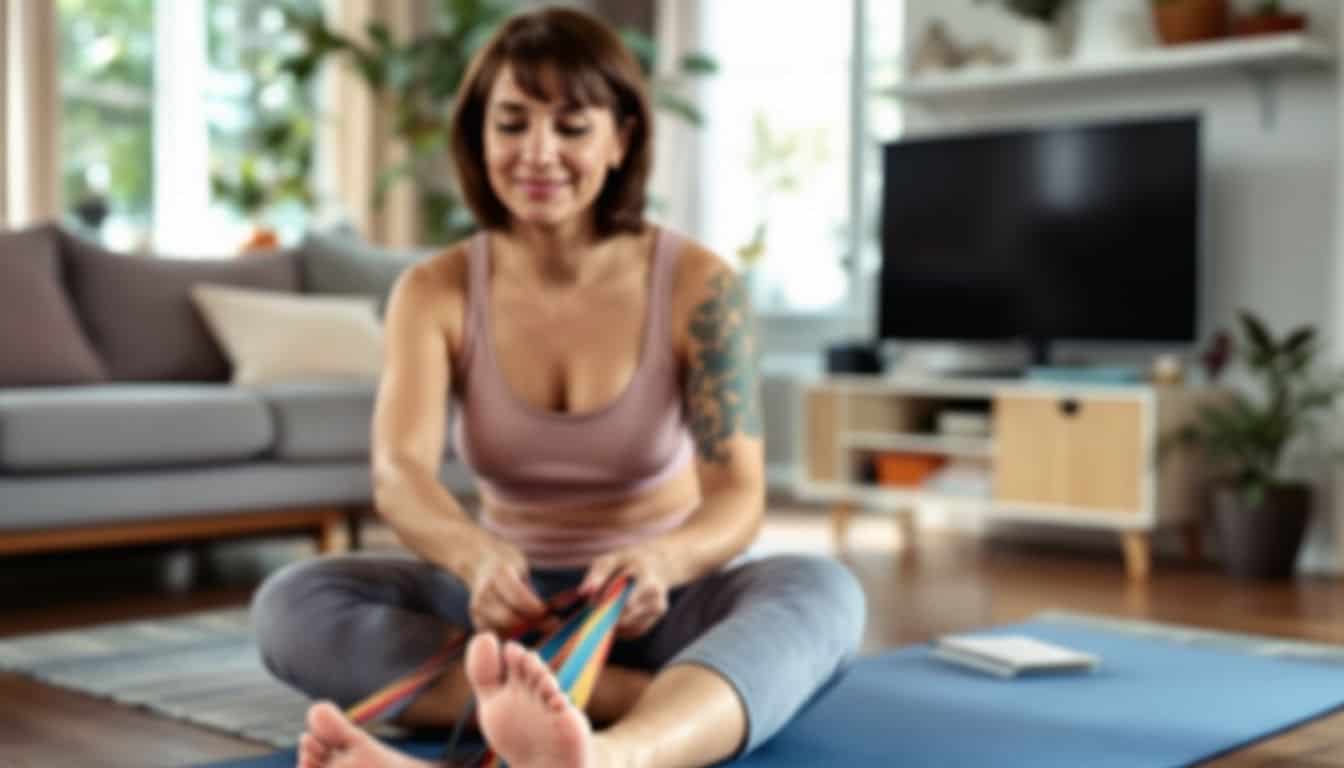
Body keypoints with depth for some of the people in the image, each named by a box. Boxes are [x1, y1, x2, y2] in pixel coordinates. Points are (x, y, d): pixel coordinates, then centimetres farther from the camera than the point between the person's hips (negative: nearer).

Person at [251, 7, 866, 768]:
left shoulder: (698, 283, -11)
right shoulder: (435, 292, -6)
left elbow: (739, 497, -18)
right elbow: (399, 475, -22)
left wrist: (661, 561, -42)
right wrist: (478, 558, -45)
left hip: (659, 603, -1)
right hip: (513, 606, 2)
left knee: (823, 591, -35)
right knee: (291, 604, -25)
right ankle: (661, 699, -37)